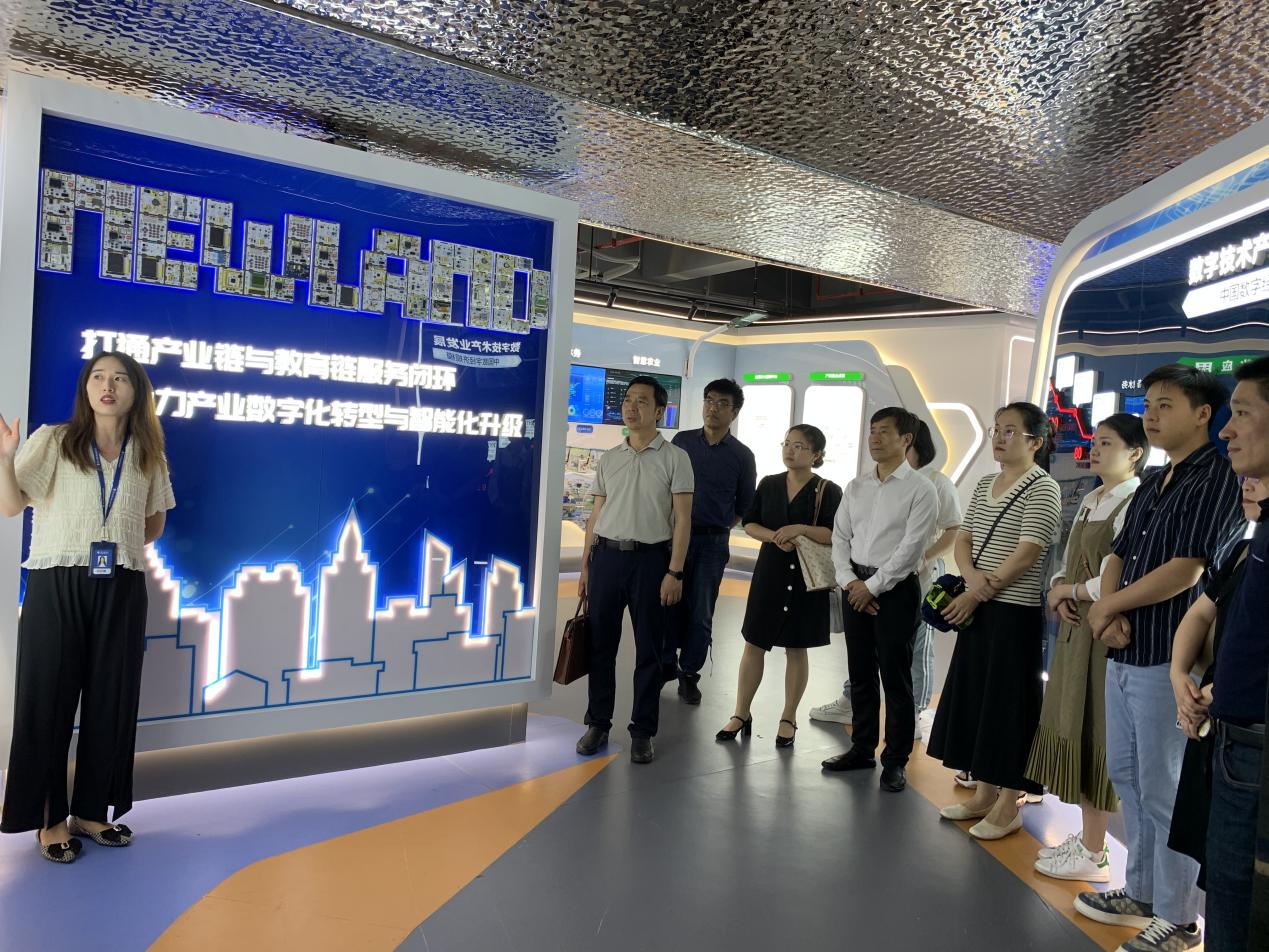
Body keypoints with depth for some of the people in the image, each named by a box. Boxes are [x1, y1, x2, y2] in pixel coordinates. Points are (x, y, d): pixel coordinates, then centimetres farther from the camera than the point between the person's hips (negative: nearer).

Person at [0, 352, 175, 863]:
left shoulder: (147, 455, 9)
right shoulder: (52, 441, 0)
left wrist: (121, 543, 4)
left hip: (121, 590, 3)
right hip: (57, 586, -3)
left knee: (112, 700, 7)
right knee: (49, 697, 3)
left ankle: (91, 810, 21)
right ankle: (50, 817, 16)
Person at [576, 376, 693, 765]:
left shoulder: (674, 458, -2)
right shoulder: (608, 459, 10)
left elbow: (682, 519, -5)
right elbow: (596, 515, 13)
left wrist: (674, 572, -12)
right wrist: (585, 566, 10)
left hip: (651, 558, -3)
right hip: (607, 556, 4)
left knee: (649, 649, 6)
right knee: (601, 644, 9)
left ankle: (642, 732, 18)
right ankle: (598, 724, 23)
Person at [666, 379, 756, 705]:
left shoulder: (741, 455, 1)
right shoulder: (682, 441, 5)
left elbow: (744, 507, 7)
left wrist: (717, 529, 2)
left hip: (712, 544, -1)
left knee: (700, 613, 5)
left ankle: (689, 674, 18)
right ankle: (666, 666, 22)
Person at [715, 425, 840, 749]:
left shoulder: (828, 491, -4)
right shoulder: (769, 484, 6)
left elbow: (837, 535, -11)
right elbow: (749, 524, 6)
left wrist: (801, 529, -24)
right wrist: (774, 536, -13)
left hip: (806, 577, -3)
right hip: (770, 572, 3)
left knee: (796, 648, 8)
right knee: (754, 644, 5)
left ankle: (788, 719, 21)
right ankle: (741, 714, 17)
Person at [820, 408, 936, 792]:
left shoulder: (920, 490, -7)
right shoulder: (856, 486, 10)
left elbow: (910, 549, -13)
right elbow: (840, 538, 8)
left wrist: (872, 586, -13)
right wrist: (849, 580, -6)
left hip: (896, 588, -5)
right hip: (855, 585, 5)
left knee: (895, 679, 3)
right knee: (860, 674, 14)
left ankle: (895, 761, 16)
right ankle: (862, 748, 28)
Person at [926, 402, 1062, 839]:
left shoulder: (1042, 489, -11)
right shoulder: (984, 485, 12)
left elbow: (1026, 555, -18)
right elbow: (963, 539, 9)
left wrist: (977, 595, -15)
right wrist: (971, 575, -12)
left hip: (1016, 611, -8)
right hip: (976, 607, 8)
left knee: (1008, 703, 0)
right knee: (974, 696, 13)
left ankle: (1008, 805, 13)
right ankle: (983, 793, 27)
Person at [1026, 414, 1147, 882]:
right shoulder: (1089, 501, 13)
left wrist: (1070, 590, -9)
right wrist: (1057, 592, -3)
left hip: (1105, 634, -8)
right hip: (1075, 628, 8)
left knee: (1094, 735, 1)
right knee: (1072, 730, 14)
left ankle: (1094, 853, 15)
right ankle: (1085, 834, 28)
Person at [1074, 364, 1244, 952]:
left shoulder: (1219, 477, -13)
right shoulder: (1152, 483, 14)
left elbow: (1186, 571, -20)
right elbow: (1118, 556, 11)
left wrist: (1107, 606, -8)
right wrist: (1111, 614, -8)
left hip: (1170, 659, -8)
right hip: (1125, 655, 9)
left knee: (1165, 792, 1)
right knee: (1127, 777, 17)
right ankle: (1141, 893, 32)